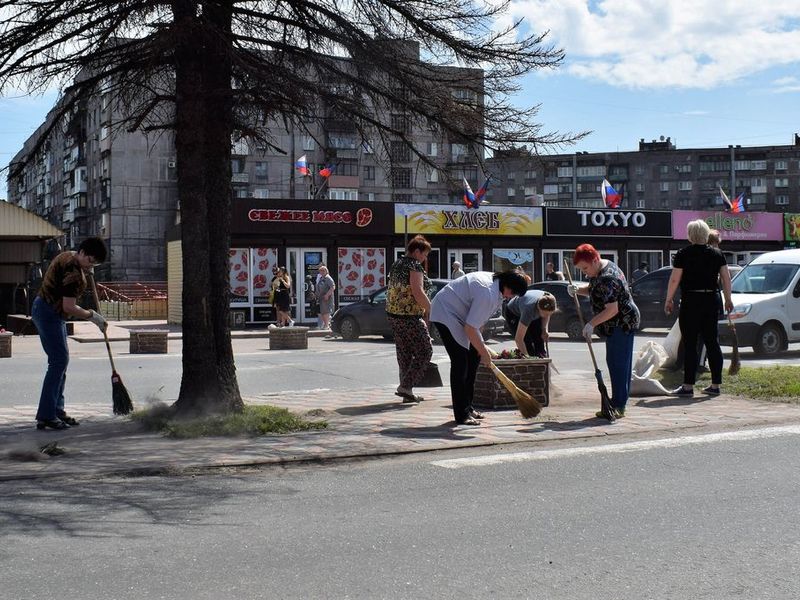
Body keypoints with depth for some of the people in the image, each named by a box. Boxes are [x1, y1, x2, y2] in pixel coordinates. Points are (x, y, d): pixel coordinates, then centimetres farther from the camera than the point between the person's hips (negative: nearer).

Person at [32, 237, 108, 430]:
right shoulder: (73, 271, -23)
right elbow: (69, 307, -24)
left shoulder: (68, 257, 9)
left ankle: (56, 410, 16)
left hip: (46, 310, 11)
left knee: (61, 360, 12)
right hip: (49, 314, -11)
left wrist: (85, 272, 22)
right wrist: (92, 316, -11)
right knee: (59, 361, -11)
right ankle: (45, 416, -12)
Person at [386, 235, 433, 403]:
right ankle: (406, 386, -7)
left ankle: (407, 393, 15)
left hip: (393, 314, 9)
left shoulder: (396, 264, 15)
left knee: (404, 353, 13)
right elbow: (418, 292, -22)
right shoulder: (415, 266, -12)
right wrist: (430, 309, -11)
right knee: (424, 351, 0)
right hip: (410, 316, -9)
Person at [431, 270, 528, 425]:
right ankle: (461, 415, -12)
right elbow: (470, 328, -29)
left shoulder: (495, 280, 0)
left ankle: (467, 407, 18)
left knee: (474, 357, 11)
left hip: (460, 314, 11)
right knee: (460, 361, -15)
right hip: (446, 313, -11)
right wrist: (484, 352, -18)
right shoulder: (487, 294, -32)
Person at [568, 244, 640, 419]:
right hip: (618, 325, 11)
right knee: (617, 363, 13)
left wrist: (592, 324, -25)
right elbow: (592, 289, 25)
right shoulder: (601, 269, 9)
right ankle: (619, 404, 18)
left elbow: (612, 309, -28)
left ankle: (618, 407, -8)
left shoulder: (607, 279, -25)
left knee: (618, 364, -9)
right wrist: (577, 290, 5)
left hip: (621, 324, -11)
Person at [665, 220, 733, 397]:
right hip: (711, 301, 4)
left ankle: (688, 386, -3)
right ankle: (715, 385, 12)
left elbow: (674, 279, -7)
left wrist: (669, 300, 2)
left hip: (690, 301, -4)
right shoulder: (717, 254, 6)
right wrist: (728, 299, 17)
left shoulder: (683, 254, -6)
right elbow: (726, 278, 7)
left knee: (690, 344, -2)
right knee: (712, 342, 10)